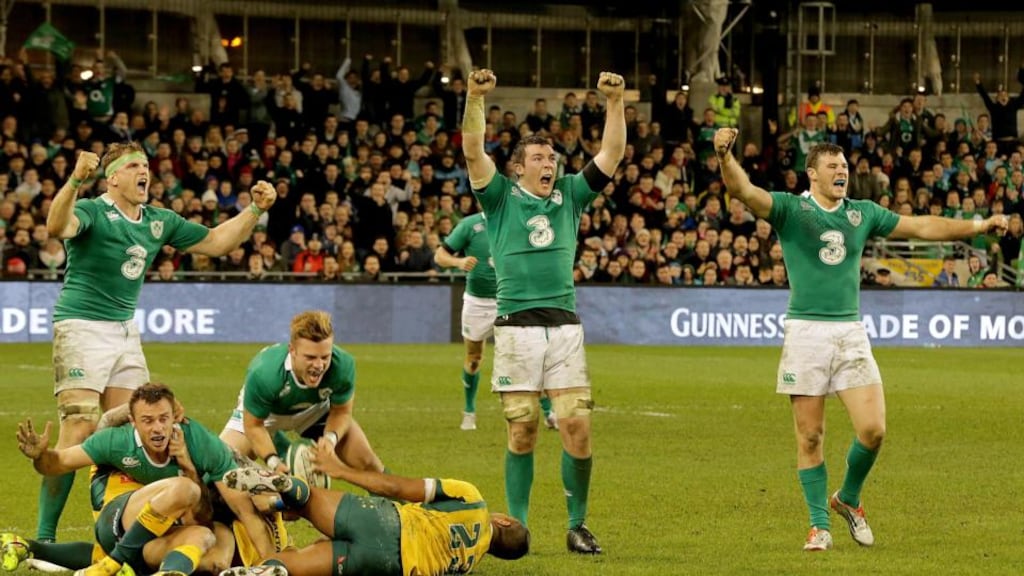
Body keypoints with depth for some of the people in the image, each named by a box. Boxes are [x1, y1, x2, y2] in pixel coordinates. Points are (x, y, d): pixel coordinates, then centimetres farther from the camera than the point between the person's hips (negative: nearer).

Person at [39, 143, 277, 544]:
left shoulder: (159, 222, 11)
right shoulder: (93, 212, -12)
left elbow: (215, 243, 18)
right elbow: (57, 227, -34)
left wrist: (255, 209, 5)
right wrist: (75, 180, -51)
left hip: (125, 330, 8)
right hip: (82, 327, -8)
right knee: (79, 430, -15)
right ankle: (44, 538, -12)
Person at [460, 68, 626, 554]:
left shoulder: (570, 195, 14)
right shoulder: (501, 197, 6)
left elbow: (612, 153, 8)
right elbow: (473, 151, -7)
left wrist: (615, 102, -3)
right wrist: (476, 99, -19)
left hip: (564, 327, 2)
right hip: (516, 327, -2)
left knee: (577, 428, -5)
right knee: (522, 431, -1)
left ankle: (577, 527, 5)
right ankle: (517, 526, 8)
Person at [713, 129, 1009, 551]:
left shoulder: (863, 213, 12)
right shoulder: (791, 209, 0)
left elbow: (921, 227, 18)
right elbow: (742, 190, -16)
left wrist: (978, 226, 14)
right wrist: (725, 155, -36)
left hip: (851, 332, 3)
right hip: (805, 332, -3)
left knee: (873, 429, -6)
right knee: (810, 436, -1)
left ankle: (849, 499, 20)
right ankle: (819, 524, 11)